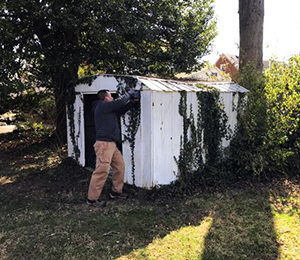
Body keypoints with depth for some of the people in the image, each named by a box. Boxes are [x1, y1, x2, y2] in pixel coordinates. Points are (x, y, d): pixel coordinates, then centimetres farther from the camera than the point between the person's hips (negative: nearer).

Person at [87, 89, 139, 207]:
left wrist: (132, 102, 21)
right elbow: (119, 102, -12)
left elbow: (121, 110, 29)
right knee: (102, 170, -12)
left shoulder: (109, 109, 22)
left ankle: (116, 191, 25)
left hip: (111, 144, 11)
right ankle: (92, 198, -6)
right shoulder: (102, 106, -8)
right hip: (104, 143, -11)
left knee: (120, 166, 14)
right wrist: (129, 93, 5)